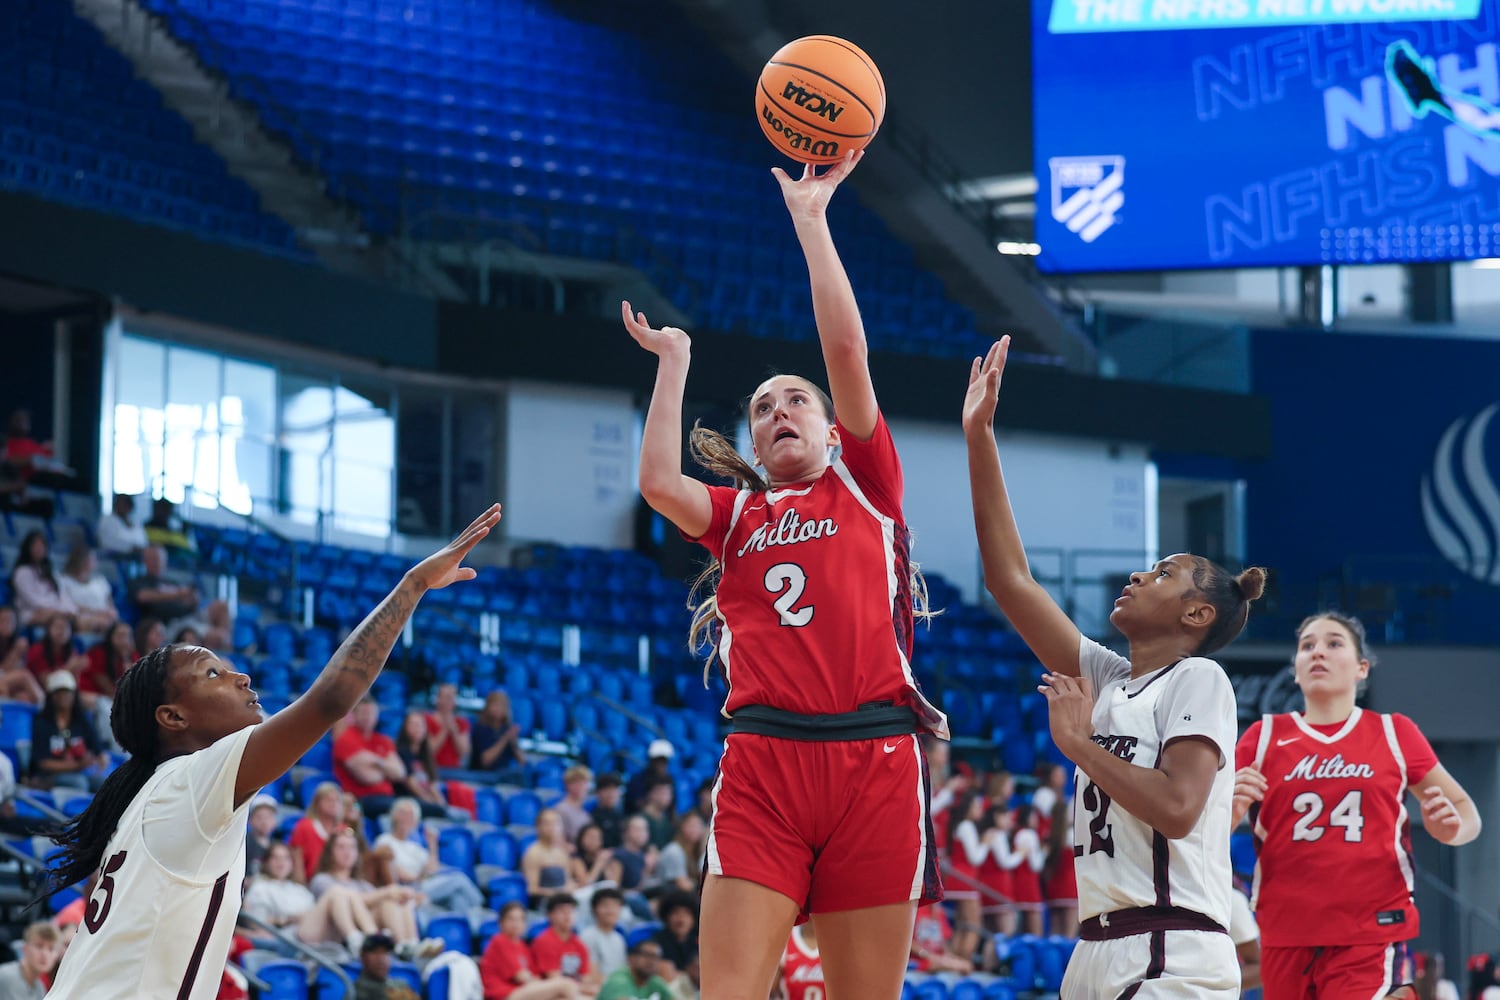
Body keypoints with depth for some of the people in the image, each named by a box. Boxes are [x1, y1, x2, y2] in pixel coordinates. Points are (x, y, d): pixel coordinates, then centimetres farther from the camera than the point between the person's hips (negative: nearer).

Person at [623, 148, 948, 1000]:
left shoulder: (865, 485, 14)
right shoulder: (736, 515, 19)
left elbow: (848, 350, 3)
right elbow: (660, 484, -2)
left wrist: (811, 217, 5)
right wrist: (673, 361, 10)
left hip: (873, 760, -1)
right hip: (763, 760, 1)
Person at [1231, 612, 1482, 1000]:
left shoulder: (1394, 734, 6)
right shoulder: (1265, 736, 7)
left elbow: (1464, 809, 12)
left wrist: (1453, 827, -11)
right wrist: (1231, 806, -16)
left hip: (1371, 937, -2)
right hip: (1286, 938, 2)